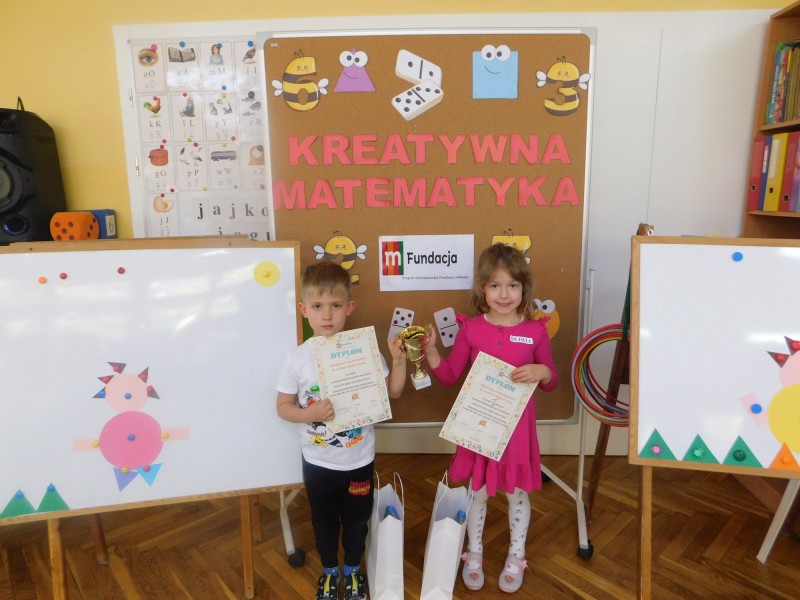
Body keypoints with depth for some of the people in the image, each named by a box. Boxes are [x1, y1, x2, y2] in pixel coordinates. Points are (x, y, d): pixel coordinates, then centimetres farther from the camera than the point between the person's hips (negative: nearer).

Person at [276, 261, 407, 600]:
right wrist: (309, 414, -25)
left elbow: (392, 392, -5)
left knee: (357, 519, 22)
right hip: (317, 462, 0)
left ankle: (353, 569, 49)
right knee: (324, 520, 23)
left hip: (359, 460, 0)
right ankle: (329, 570, 50)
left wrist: (399, 360, -19)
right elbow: (283, 407, -6)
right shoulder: (297, 359, -15)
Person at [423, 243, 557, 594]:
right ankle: (474, 555, 41)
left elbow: (552, 382, 1)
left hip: (517, 427, 0)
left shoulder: (535, 331, -7)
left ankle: (516, 558, 42)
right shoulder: (471, 329, -7)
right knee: (478, 493, 17)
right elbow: (449, 376, -2)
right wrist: (431, 352, -18)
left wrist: (541, 371, -22)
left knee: (517, 494, 17)